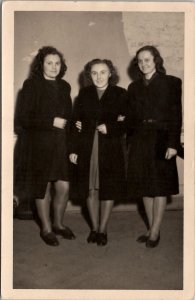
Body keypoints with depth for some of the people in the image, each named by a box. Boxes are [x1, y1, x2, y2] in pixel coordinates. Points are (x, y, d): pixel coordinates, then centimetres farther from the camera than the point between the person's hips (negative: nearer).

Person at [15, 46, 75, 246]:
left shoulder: (64, 87, 9)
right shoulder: (31, 85, -6)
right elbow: (23, 118, -12)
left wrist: (69, 124, 0)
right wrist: (51, 122, -16)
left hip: (61, 145, 4)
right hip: (39, 146, -4)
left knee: (63, 187, 4)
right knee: (43, 188, 7)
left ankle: (58, 223, 28)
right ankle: (46, 228, 25)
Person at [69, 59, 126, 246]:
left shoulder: (120, 94, 3)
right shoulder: (84, 94, 10)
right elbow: (76, 121, 7)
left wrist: (110, 128, -15)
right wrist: (74, 149, 1)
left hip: (110, 148, -2)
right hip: (87, 149, 2)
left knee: (108, 189, 3)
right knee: (91, 189, 6)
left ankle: (103, 230, 18)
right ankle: (94, 228, 22)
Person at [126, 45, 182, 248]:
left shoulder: (171, 83, 0)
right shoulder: (134, 87, 13)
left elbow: (176, 115, -6)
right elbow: (130, 117, 11)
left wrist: (173, 143, -14)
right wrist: (129, 143, 2)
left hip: (161, 140, -4)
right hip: (140, 142, 5)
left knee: (160, 188, 0)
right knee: (145, 188, 8)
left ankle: (154, 232, 7)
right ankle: (152, 229, 19)